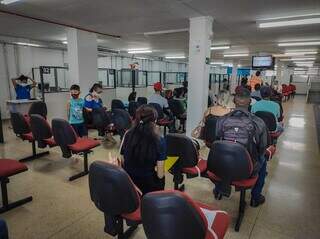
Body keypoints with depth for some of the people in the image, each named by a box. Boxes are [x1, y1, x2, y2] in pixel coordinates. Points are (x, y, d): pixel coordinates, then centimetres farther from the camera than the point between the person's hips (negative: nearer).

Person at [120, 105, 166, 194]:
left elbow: (123, 163, -1)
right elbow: (160, 174, -16)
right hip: (148, 187, -3)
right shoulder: (159, 141, -21)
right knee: (161, 178, 29)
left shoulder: (128, 135, -12)